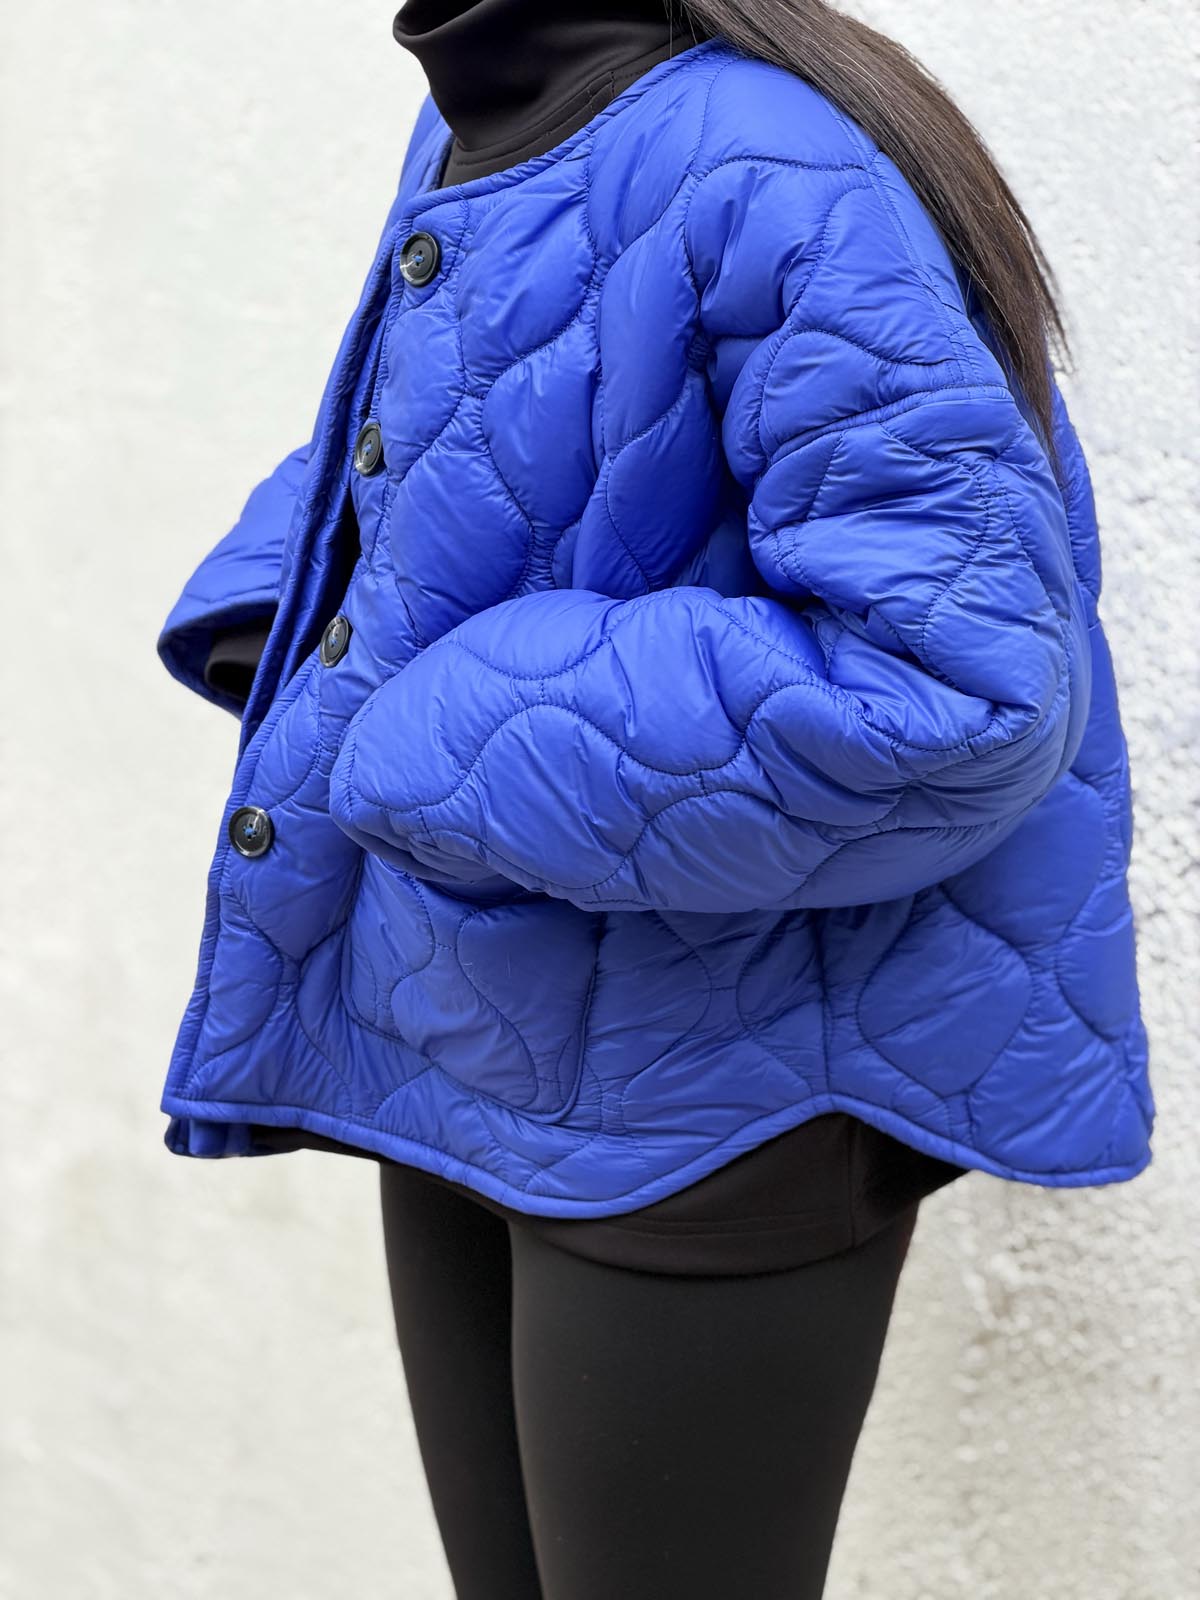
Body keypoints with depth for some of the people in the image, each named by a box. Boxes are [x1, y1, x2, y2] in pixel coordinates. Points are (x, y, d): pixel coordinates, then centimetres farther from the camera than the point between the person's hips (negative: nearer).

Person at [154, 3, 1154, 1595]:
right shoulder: (472, 137, 4)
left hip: (711, 1107, -8)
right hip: (466, 1068, 8)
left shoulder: (766, 180, -23)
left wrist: (443, 748, -23)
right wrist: (270, 621, 3)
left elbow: (953, 686, -30)